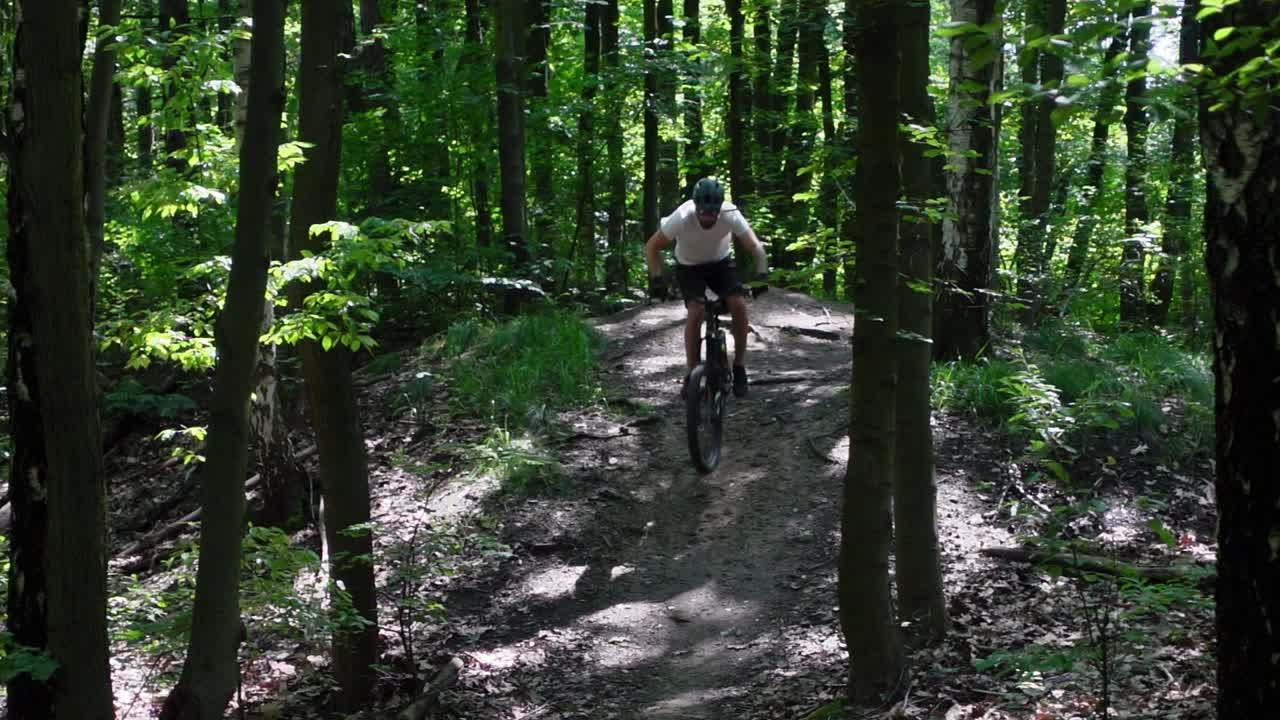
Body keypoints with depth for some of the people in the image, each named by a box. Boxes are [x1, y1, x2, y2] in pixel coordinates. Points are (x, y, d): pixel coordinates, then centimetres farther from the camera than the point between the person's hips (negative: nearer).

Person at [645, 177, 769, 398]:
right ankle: (691, 374, -13)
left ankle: (739, 366, -4)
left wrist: (761, 275, -38)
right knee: (696, 311, -25)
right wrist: (657, 279, -32)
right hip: (689, 266, -2)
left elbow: (756, 247, -24)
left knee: (738, 305, -21)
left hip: (720, 263, 2)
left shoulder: (730, 214, -30)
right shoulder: (682, 218, -32)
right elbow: (652, 247, -21)